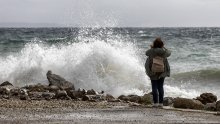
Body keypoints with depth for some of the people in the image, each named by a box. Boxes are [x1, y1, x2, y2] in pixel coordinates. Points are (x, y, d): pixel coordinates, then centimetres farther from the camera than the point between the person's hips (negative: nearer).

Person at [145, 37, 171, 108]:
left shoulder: (151, 51, -14)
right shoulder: (164, 52, -9)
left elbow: (146, 53, 9)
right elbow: (169, 53, 14)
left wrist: (152, 48, 23)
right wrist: (163, 48, 28)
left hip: (153, 71, -2)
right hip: (162, 71, 2)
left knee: (154, 87, 2)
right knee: (160, 87, 8)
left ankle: (155, 102, -3)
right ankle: (161, 103, 7)